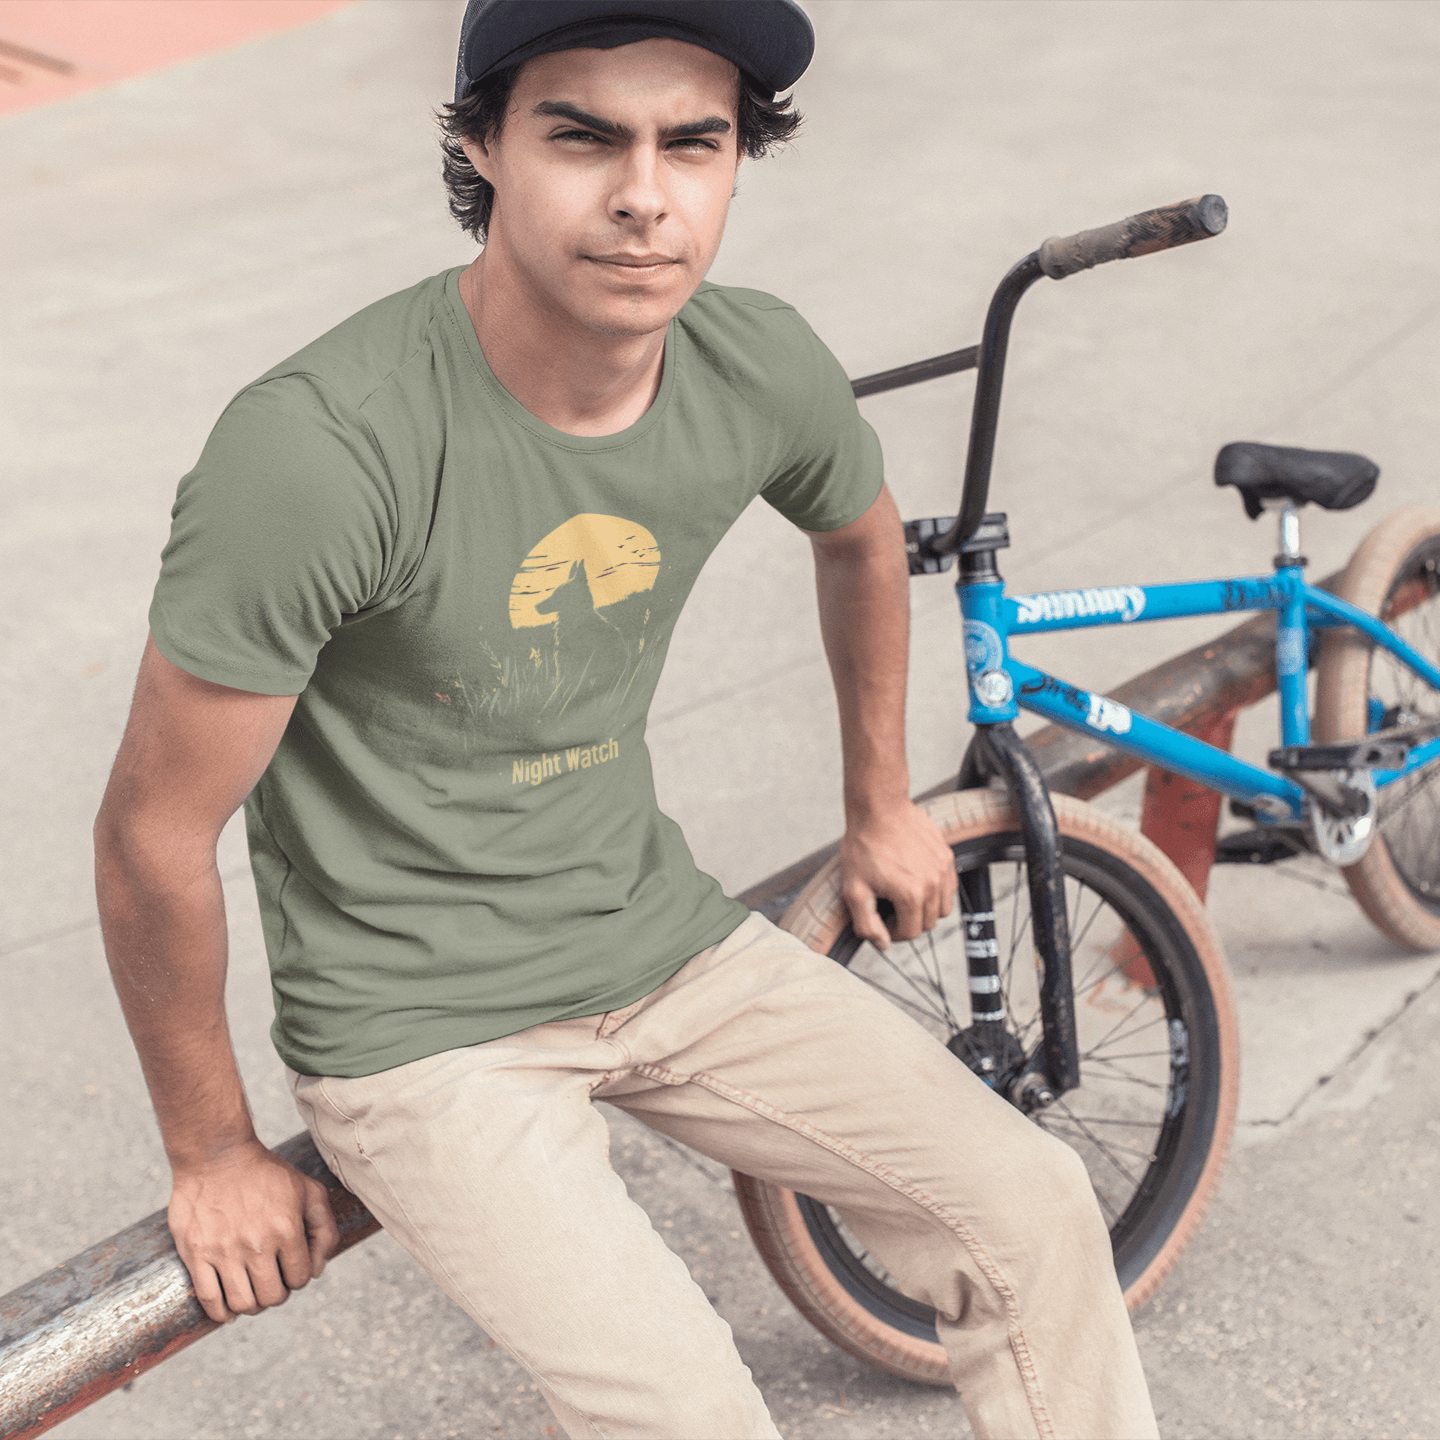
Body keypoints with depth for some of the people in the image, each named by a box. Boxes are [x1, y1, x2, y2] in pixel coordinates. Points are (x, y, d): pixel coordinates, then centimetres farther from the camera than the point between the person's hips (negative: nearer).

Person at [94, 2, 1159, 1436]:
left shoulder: (761, 367, -10)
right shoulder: (318, 447, -28)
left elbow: (860, 534, 16)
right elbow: (154, 834, -17)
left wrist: (881, 805, 26)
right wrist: (214, 1155, -5)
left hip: (662, 939, 6)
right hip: (422, 1022, -5)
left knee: (1034, 1211, 1)